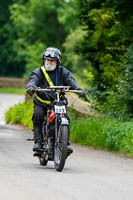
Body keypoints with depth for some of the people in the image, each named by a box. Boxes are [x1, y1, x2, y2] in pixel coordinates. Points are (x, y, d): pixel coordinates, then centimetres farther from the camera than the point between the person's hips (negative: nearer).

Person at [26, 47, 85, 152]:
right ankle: (38, 142, -22)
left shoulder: (63, 71, 4)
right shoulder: (39, 72, 1)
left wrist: (78, 88, -33)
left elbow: (70, 80, -11)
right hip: (41, 102, -1)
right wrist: (31, 86, -44)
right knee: (38, 115, -26)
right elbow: (33, 80, -18)